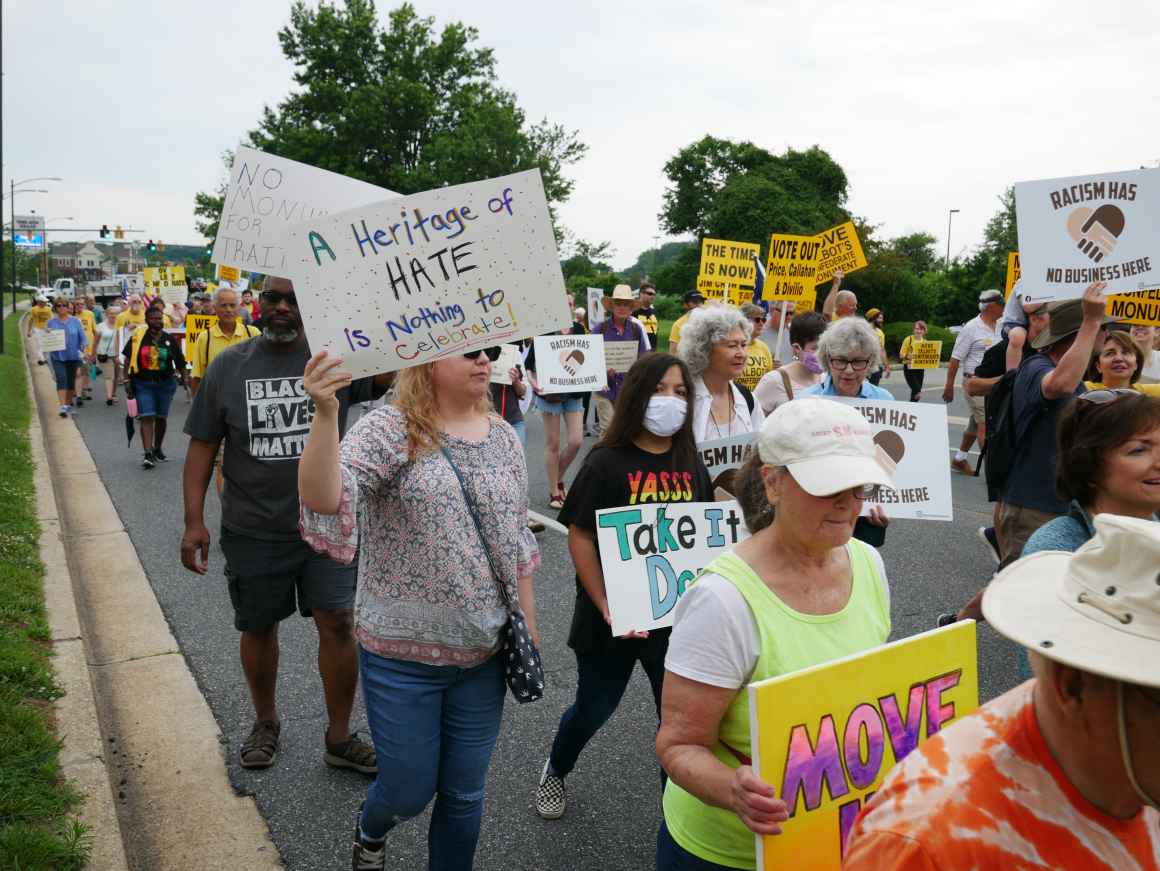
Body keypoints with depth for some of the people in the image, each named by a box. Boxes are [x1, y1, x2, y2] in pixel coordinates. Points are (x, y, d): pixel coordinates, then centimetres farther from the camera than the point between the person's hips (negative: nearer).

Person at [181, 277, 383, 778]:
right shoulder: (228, 366, 0)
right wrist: (194, 521, -4)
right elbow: (202, 447, 2)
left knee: (336, 622, -1)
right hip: (252, 531, 2)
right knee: (258, 627, 14)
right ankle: (266, 723, 39)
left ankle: (339, 738, 17)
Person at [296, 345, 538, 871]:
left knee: (465, 794, 15)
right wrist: (326, 414, -45)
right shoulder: (389, 430, -14)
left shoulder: (504, 439, 3)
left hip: (485, 652, 4)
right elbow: (322, 501, -31)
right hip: (402, 653, -4)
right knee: (409, 792, 13)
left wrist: (529, 624, 12)